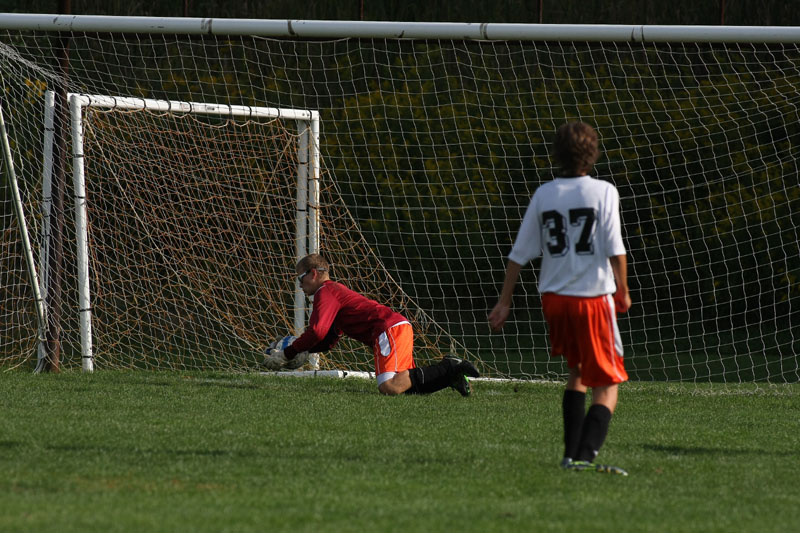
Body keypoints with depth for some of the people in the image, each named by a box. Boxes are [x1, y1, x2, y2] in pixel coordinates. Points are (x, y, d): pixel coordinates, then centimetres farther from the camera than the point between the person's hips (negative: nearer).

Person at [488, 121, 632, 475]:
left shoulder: (544, 195, 4)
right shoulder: (603, 192, -6)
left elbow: (519, 253, 6)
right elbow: (615, 249, -11)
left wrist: (504, 301, 12)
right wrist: (623, 290, 4)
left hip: (553, 297, 5)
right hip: (594, 297, -5)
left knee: (576, 373, 25)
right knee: (606, 387, 2)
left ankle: (571, 453, 20)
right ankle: (585, 455, -18)